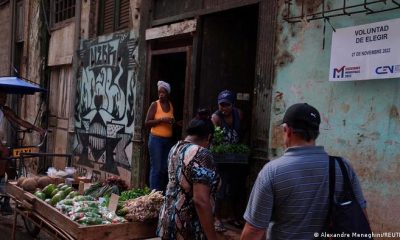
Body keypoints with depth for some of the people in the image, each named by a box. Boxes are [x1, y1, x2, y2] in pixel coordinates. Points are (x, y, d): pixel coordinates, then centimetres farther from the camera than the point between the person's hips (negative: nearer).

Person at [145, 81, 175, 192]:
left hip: (168, 140, 6)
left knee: (165, 168, 7)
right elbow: (147, 123, -9)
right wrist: (161, 120, -19)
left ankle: (162, 192, 15)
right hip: (156, 139, -6)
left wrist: (173, 122, 6)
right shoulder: (155, 105, -5)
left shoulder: (171, 105, 12)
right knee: (156, 168, -7)